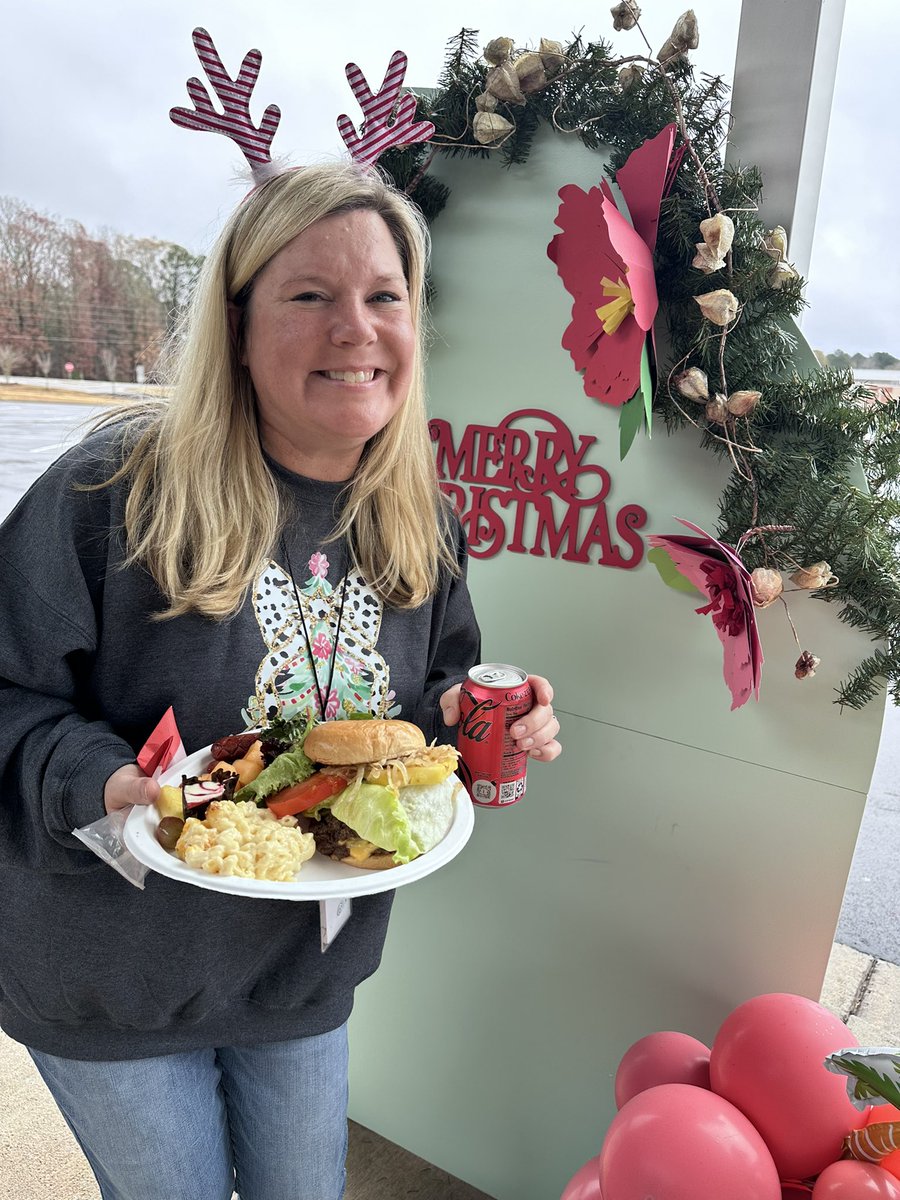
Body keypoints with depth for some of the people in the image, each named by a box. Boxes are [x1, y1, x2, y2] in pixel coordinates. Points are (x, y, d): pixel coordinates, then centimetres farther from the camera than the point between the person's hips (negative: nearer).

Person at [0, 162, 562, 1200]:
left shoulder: (422, 522, -5)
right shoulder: (115, 488, -22)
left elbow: (437, 694, 6)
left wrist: (464, 720, -16)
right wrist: (98, 783, -34)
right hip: (117, 987, -3)